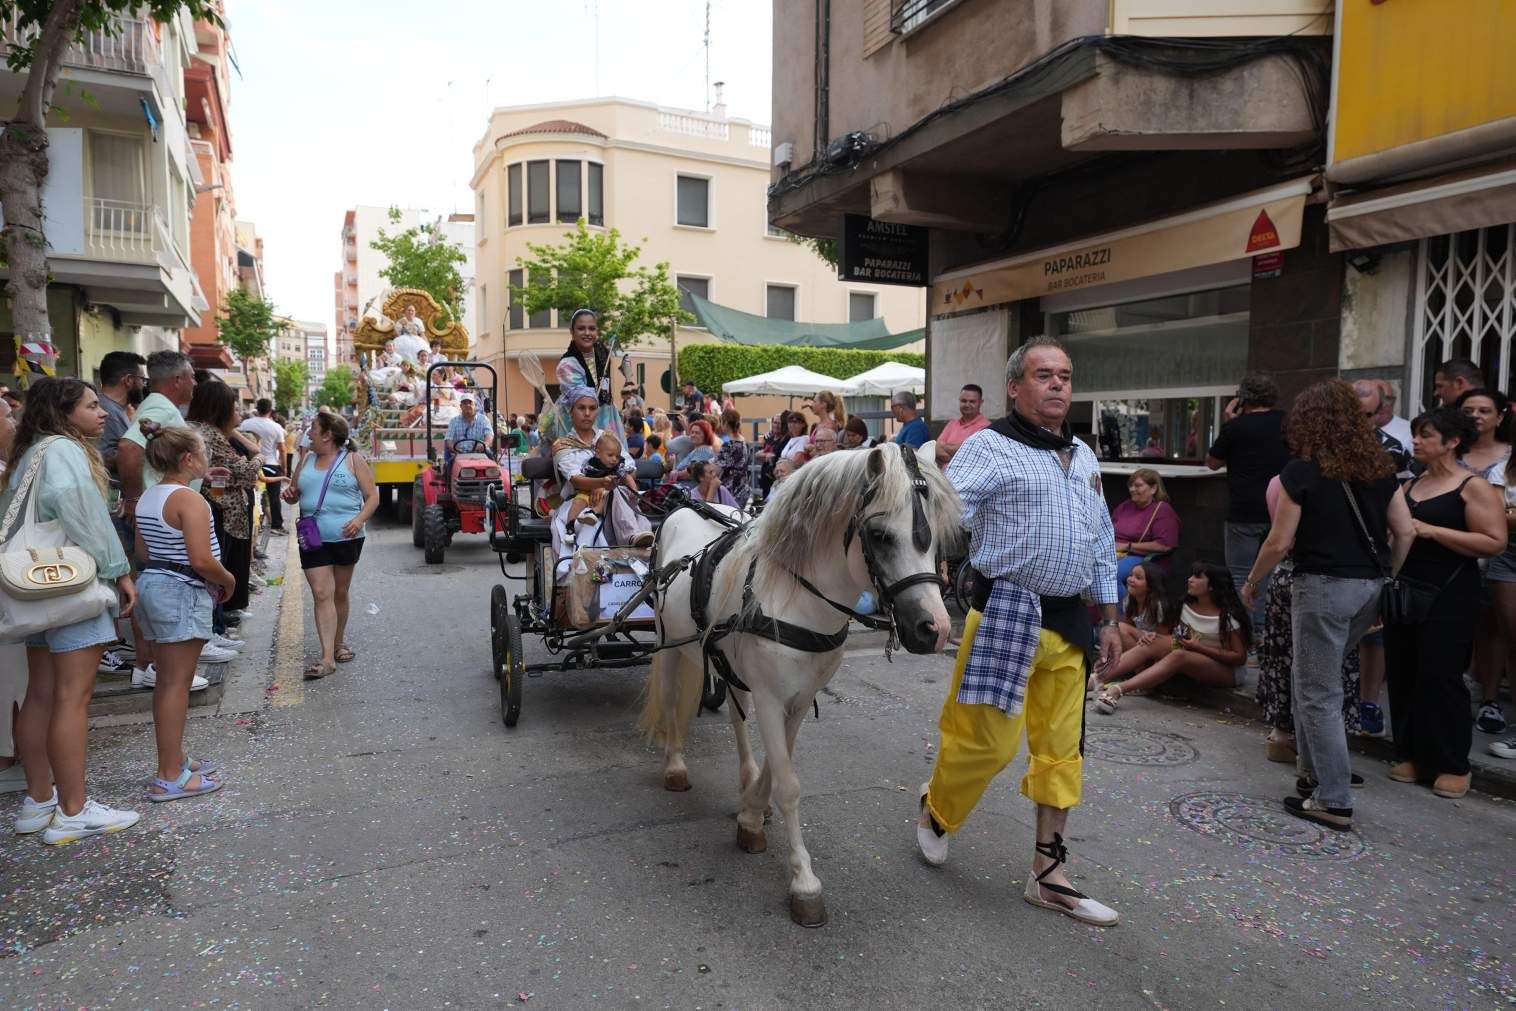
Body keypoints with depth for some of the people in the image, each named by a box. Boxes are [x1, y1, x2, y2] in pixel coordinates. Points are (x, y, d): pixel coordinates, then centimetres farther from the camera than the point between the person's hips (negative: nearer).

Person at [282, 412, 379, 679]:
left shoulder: (353, 460, 0)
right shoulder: (307, 461, 13)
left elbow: (372, 497, -3)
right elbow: (296, 494, 24)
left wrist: (360, 519, -20)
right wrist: (290, 494, 0)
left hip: (346, 537, -3)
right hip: (313, 539, 3)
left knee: (340, 593, 12)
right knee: (321, 594, -7)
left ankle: (339, 643, 32)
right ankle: (327, 658, -9)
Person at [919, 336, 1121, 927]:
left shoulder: (1084, 458, 16)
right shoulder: (991, 448, -6)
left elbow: (1103, 542, 21)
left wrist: (1108, 619, 19)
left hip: (1070, 620, 7)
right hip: (1007, 613, -7)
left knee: (1061, 748, 9)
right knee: (989, 740, -1)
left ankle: (1048, 874, 21)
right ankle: (935, 811, 29)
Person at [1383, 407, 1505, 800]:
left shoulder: (1474, 487, -6)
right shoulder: (1408, 486, 12)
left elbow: (1495, 542, -16)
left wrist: (1430, 531, -19)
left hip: (1448, 596, -6)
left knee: (1441, 677, -3)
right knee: (1403, 676, 7)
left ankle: (1453, 765, 11)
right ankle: (1412, 755, 20)